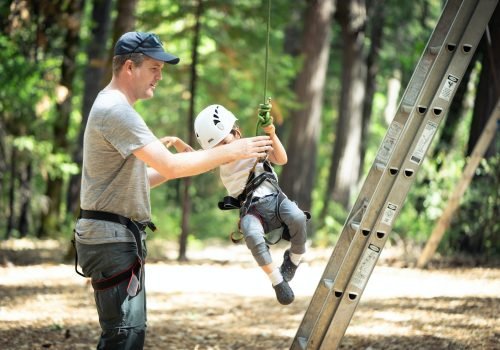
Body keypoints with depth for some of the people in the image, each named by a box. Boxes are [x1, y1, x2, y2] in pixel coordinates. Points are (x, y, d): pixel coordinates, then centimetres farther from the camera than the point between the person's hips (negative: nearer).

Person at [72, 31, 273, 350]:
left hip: (123, 237, 11)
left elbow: (139, 179, 21)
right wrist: (232, 152, -17)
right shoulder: (116, 110, -16)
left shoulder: (115, 109, 18)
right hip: (113, 237, -11)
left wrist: (182, 159, 11)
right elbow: (170, 167, -23)